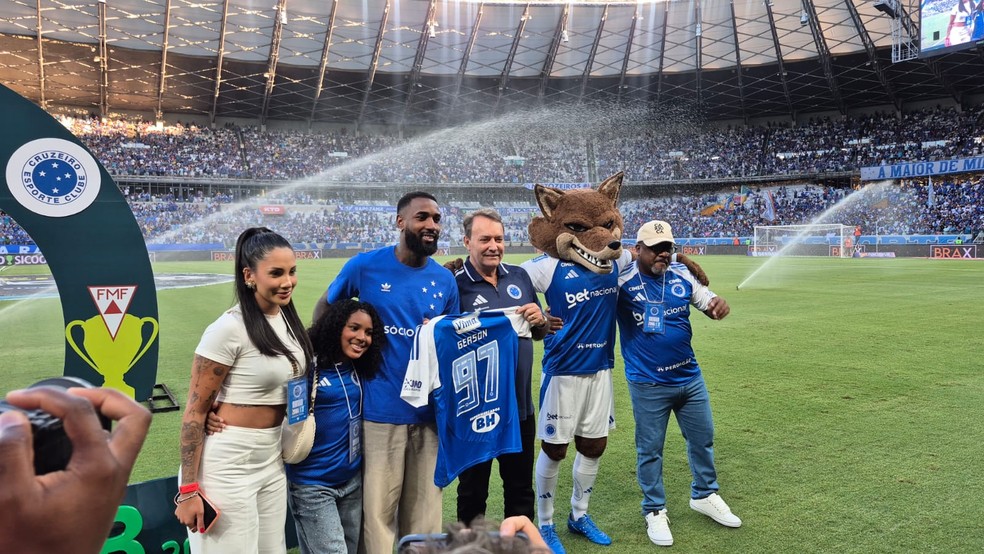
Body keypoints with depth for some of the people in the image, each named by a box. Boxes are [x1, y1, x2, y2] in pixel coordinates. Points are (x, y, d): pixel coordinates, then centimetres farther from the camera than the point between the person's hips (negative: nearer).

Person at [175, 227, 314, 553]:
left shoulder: (288, 319, 3)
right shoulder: (230, 328, -18)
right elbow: (195, 410, -15)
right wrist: (189, 489, -15)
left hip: (272, 459, 7)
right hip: (227, 465, -7)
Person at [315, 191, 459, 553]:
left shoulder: (445, 280, 3)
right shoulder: (365, 266, -6)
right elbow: (325, 307, 8)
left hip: (429, 410, 3)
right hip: (381, 409, -3)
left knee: (424, 507, 16)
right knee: (379, 508, 7)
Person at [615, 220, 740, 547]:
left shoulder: (682, 276, -1)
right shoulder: (622, 281, -14)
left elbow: (708, 302, 5)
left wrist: (719, 304, -19)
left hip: (690, 377, 5)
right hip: (647, 384, -5)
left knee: (703, 438, 20)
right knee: (650, 449, 9)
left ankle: (704, 496, 44)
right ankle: (655, 511, 28)